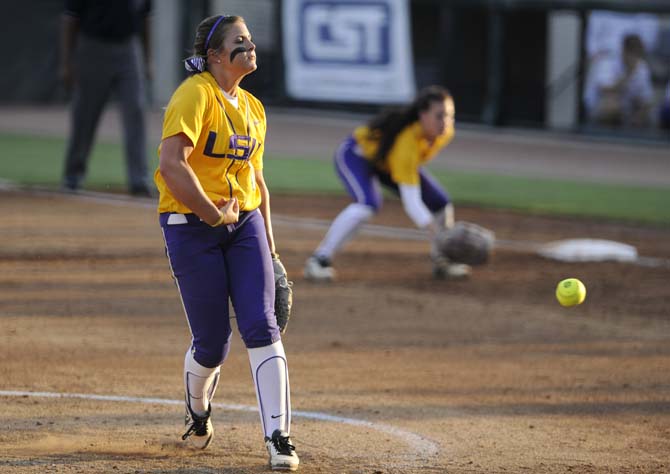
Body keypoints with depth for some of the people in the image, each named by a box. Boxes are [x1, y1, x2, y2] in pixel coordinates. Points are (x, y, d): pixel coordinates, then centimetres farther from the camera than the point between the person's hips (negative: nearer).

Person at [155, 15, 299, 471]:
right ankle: (198, 411, 33)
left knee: (262, 328, -11)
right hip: (191, 227, -6)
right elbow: (171, 164, -24)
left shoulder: (253, 108, 13)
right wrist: (214, 214, -20)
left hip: (244, 225, 6)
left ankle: (278, 436, -12)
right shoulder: (195, 95, -12)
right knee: (212, 343, 0)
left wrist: (268, 243, 18)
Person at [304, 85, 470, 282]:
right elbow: (411, 201, -46)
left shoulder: (445, 131, -23)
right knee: (368, 203, -35)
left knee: (441, 204, 1)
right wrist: (435, 231, -57)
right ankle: (319, 260, -26)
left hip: (387, 160, 7)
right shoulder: (407, 140, -43)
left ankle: (442, 262, 25)